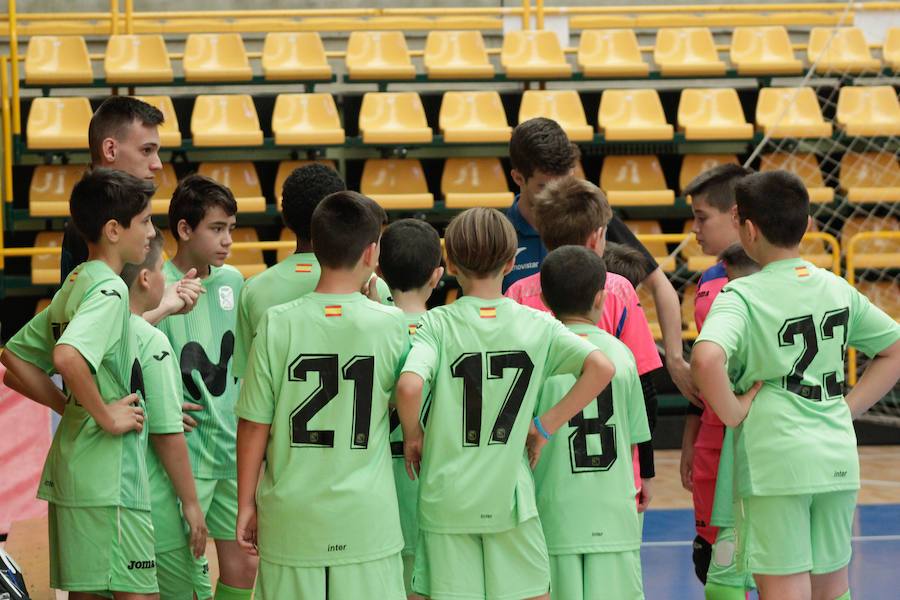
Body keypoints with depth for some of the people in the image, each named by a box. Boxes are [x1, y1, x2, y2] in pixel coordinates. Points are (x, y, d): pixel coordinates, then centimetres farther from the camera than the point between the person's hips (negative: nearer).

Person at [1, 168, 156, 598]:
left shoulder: (73, 287, 14)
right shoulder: (109, 289, -14)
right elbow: (68, 356, -31)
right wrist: (105, 415, -19)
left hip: (70, 467, 10)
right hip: (108, 475, -10)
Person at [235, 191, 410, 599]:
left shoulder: (278, 324, -6)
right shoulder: (390, 324, -6)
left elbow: (254, 424, -2)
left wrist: (247, 504, 7)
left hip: (291, 516, 1)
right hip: (366, 518, -1)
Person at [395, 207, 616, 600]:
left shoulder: (436, 324, -6)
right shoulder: (537, 324, 1)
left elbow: (409, 387, -23)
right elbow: (601, 368, -8)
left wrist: (412, 436, -4)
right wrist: (545, 425, -2)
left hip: (446, 498, -1)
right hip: (511, 495, 1)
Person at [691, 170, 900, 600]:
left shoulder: (741, 296, -9)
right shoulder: (837, 289, 9)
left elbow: (706, 359, -28)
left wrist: (733, 412, -13)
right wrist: (846, 409, 14)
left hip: (775, 460, -6)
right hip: (838, 459, 6)